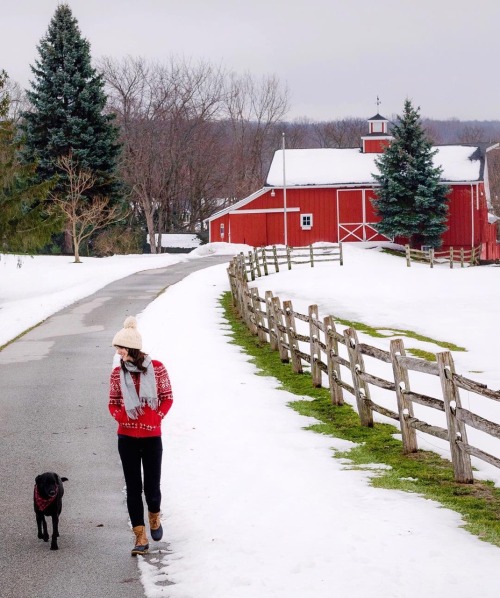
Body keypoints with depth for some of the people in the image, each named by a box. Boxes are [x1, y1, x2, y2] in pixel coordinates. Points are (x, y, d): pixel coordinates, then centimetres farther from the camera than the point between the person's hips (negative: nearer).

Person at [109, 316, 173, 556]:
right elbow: (113, 403, 9)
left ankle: (154, 517, 35)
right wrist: (122, 418, -8)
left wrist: (157, 417, -8)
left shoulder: (156, 368, -5)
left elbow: (167, 398, 4)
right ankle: (140, 537, 7)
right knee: (133, 488, 1)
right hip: (127, 437, 1)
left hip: (152, 437, -1)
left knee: (152, 488, 2)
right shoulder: (117, 373, 1)